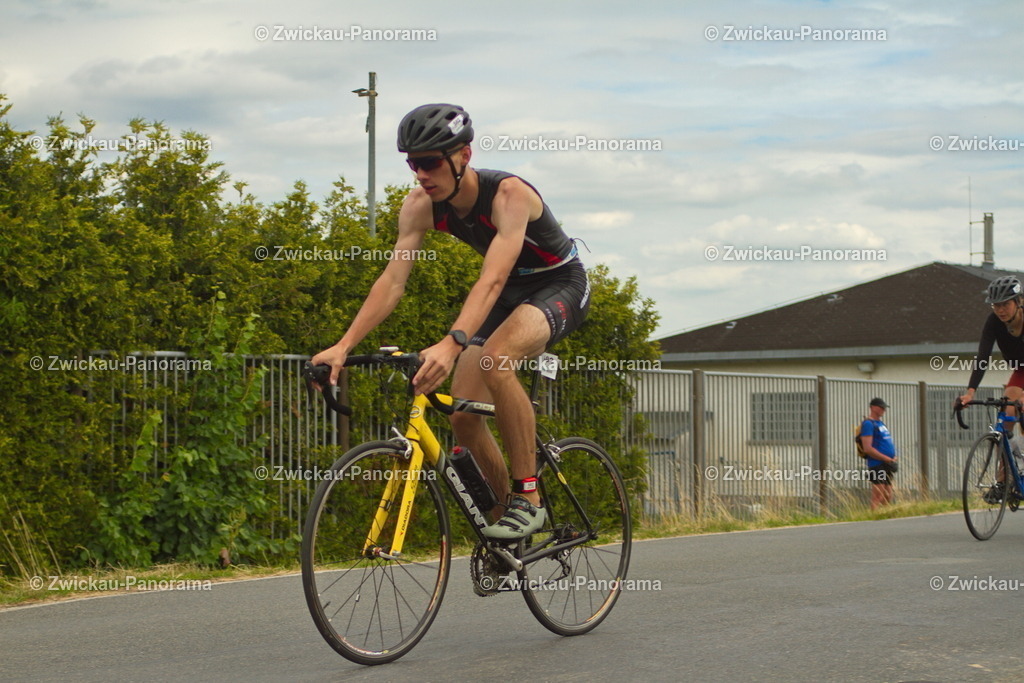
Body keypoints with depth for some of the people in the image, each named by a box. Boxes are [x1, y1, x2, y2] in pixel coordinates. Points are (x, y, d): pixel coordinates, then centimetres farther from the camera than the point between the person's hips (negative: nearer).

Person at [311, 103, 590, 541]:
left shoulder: (509, 194, -32)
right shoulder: (421, 206, -14)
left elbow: (491, 280, -45)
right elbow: (393, 280, -18)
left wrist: (451, 344, -59)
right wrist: (342, 347, -31)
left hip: (560, 284, -7)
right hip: (510, 293, 7)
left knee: (496, 358, -36)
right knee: (462, 416, -6)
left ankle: (528, 499, -25)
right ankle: (503, 513, 16)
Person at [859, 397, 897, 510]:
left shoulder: (881, 423, 20)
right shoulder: (868, 424, -9)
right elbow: (868, 448, -17)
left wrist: (893, 458, 8)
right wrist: (888, 459, -17)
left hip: (887, 466, 10)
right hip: (877, 465, -10)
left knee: (888, 499, 10)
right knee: (878, 498, -13)